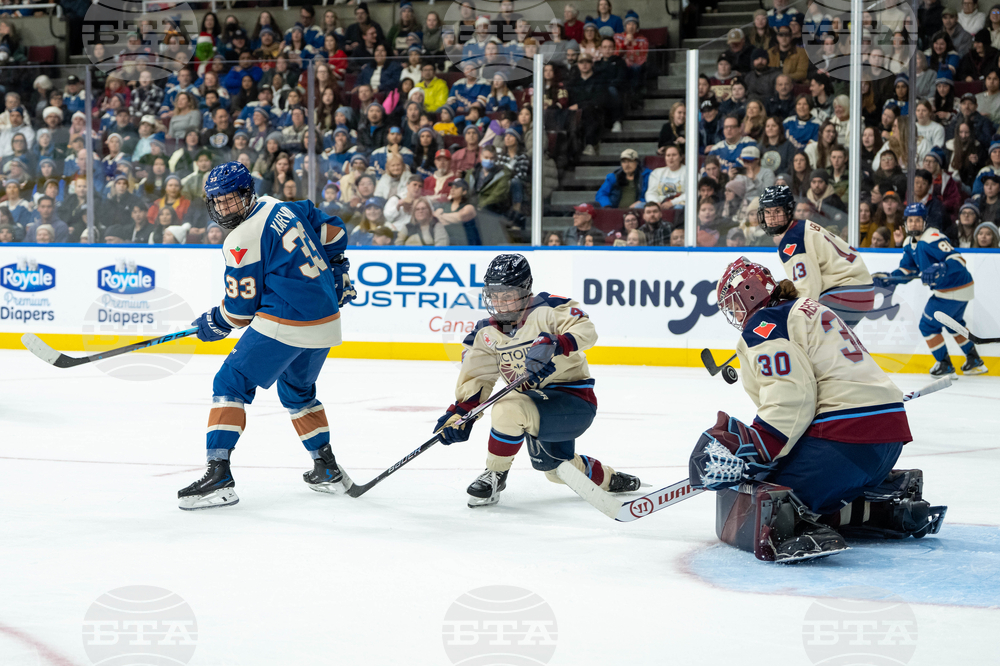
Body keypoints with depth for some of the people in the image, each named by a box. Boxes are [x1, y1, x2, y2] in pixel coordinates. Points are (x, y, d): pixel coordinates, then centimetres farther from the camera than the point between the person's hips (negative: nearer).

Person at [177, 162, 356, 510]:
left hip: (284, 324, -9)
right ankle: (327, 469, 35)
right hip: (326, 321, 9)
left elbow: (240, 310, -7)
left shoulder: (242, 242, -12)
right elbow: (333, 232, 20)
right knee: (298, 390, 29)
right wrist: (337, 273, 32)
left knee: (231, 385, -3)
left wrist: (213, 325, 12)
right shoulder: (285, 207, 9)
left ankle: (219, 476, -14)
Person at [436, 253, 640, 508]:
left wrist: (554, 344, -47)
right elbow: (477, 377, 2)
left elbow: (585, 329, -30)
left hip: (574, 400, -9)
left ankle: (495, 475, -9)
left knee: (509, 409, -31)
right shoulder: (487, 333, 4)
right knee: (555, 467, 25)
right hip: (538, 404, 9)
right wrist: (460, 412, -13)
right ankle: (609, 479, 54)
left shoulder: (547, 310, -16)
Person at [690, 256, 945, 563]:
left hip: (843, 440, -9)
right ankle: (892, 504, 10)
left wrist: (748, 451, -19)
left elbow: (790, 398, -17)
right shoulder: (810, 309, 27)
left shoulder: (763, 325, -2)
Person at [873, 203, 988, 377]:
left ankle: (945, 365, 10)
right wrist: (888, 279, -3)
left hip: (953, 290, -11)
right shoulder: (910, 242, 7)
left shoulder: (933, 238, -24)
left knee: (928, 325, -2)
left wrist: (940, 269, -47)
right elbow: (907, 269, 13)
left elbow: (957, 259, -31)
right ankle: (974, 361, 41)